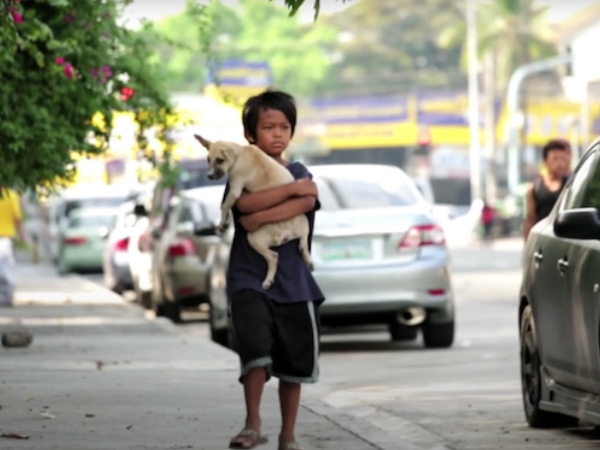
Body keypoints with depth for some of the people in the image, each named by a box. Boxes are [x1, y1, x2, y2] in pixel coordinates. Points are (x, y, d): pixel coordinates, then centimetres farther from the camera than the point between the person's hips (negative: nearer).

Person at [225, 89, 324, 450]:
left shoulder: (299, 173, 10)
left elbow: (307, 203, -12)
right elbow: (245, 203, -17)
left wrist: (262, 217, -19)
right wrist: (293, 189, -16)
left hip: (293, 282, 3)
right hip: (249, 279, -3)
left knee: (294, 363, 7)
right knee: (256, 347, -23)